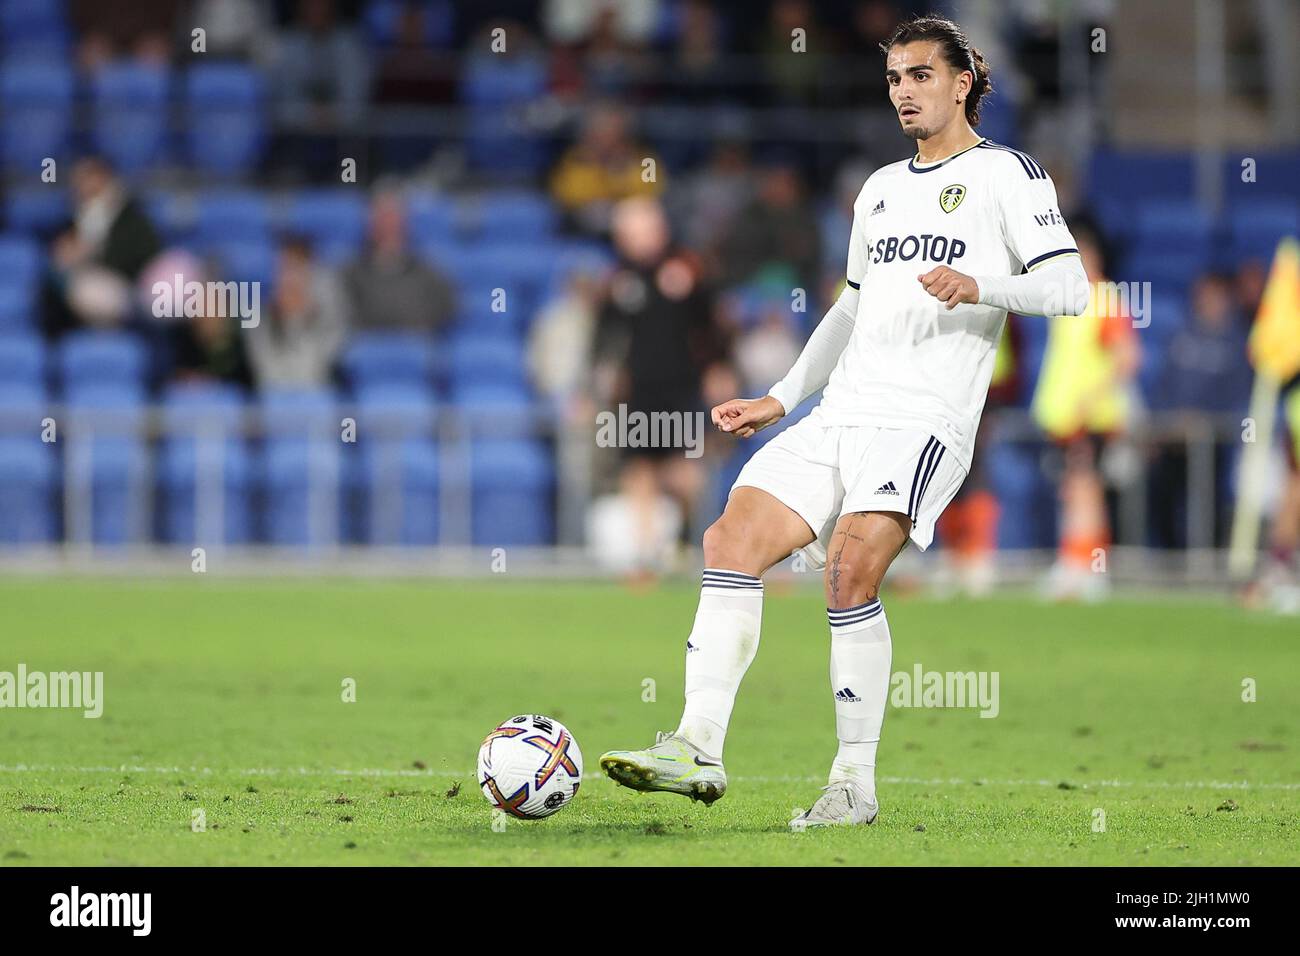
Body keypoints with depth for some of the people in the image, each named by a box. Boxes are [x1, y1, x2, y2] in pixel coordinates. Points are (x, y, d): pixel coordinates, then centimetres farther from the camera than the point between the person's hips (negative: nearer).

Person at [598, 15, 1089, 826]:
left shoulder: (1007, 174, 2)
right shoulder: (881, 189, 24)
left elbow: (1070, 286, -8)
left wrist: (981, 287, -25)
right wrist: (782, 399, 28)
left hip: (924, 422, -7)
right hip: (839, 415, 7)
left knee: (850, 569, -23)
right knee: (732, 540, -10)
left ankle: (856, 783, -14)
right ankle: (698, 749, -13)